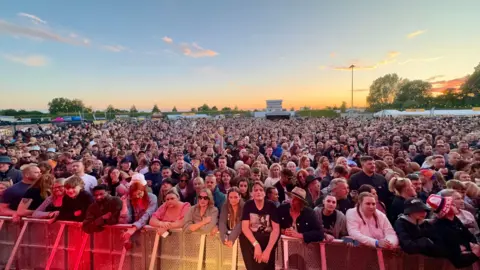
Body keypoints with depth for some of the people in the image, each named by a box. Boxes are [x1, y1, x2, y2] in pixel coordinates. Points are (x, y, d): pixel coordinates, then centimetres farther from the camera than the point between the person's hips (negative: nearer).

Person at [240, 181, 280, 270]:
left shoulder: (271, 206, -4)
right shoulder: (248, 205, -3)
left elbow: (276, 229, -7)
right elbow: (245, 227, -7)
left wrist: (268, 250, -16)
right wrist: (256, 244, -19)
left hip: (267, 238, 0)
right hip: (250, 238, 0)